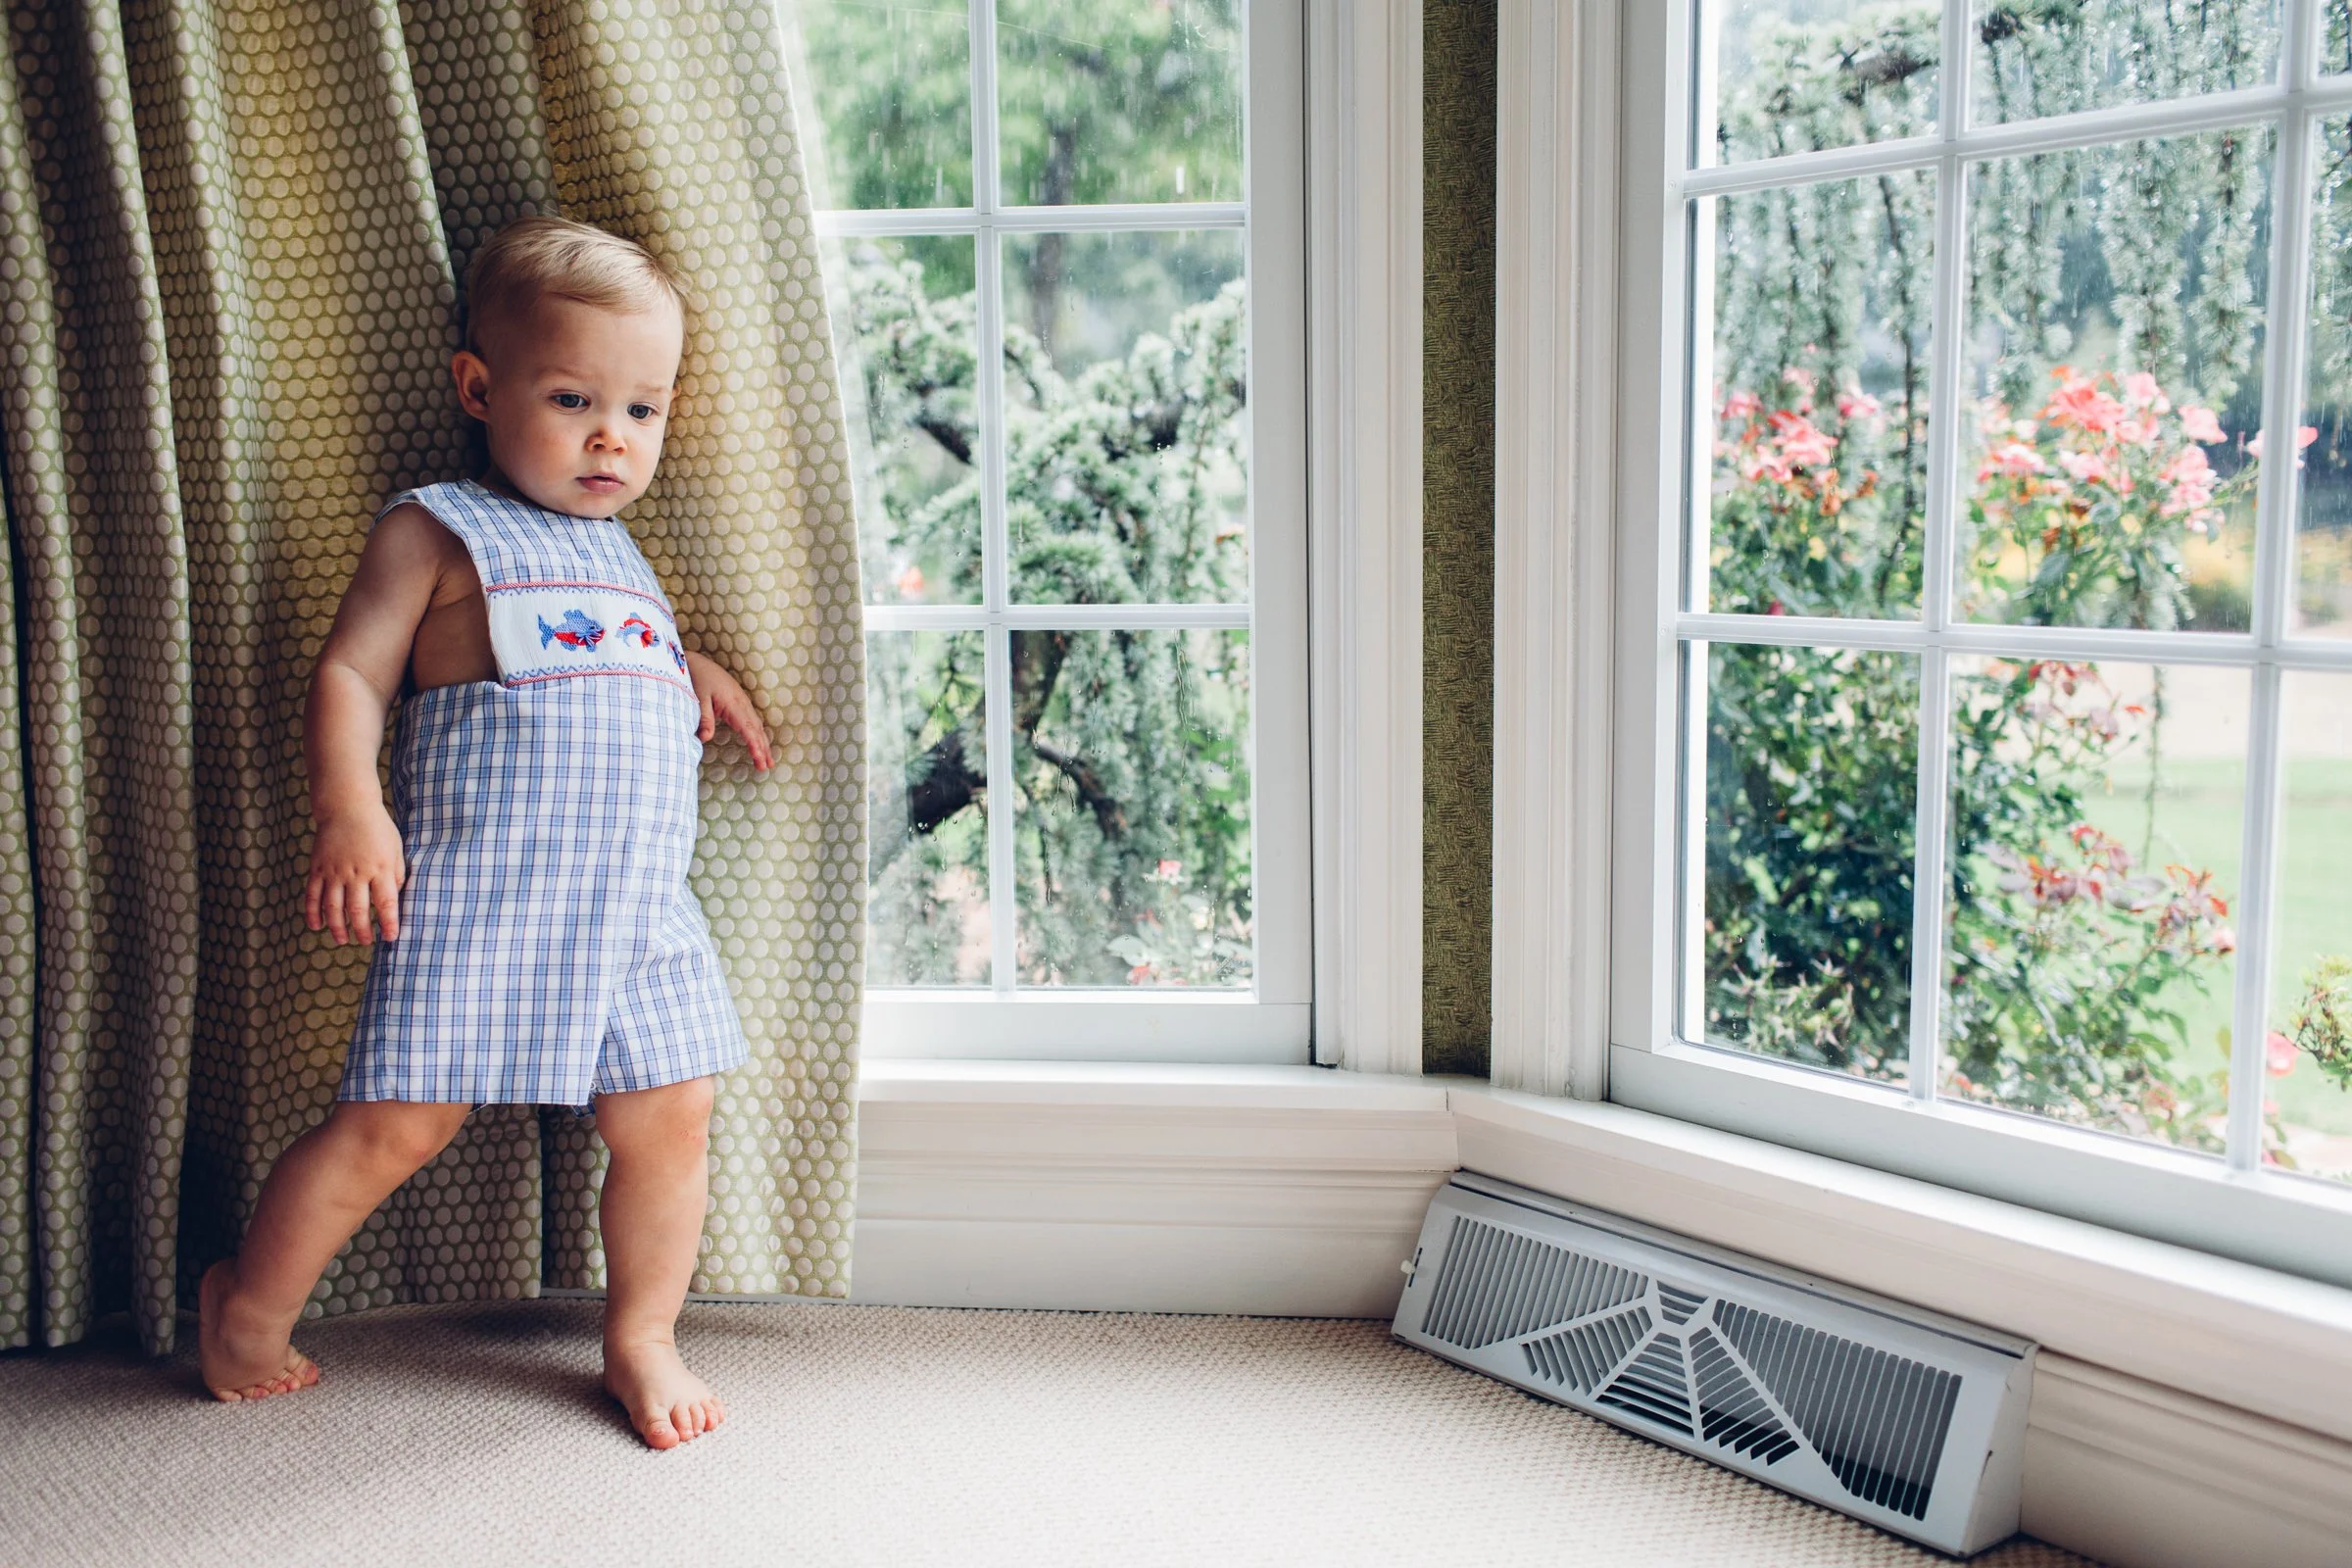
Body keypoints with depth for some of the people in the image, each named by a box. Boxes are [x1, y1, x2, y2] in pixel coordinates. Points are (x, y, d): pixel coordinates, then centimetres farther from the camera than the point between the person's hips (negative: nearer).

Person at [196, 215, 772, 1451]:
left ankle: (641, 1336, 23)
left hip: (639, 906, 6)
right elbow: (350, 674, -4)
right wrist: (348, 807, -19)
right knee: (400, 1120, -6)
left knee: (668, 1117, 3)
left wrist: (691, 670, 17)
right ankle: (251, 1304, 19)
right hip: (473, 892, -6)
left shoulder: (618, 550, 22)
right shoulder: (437, 532, 2)